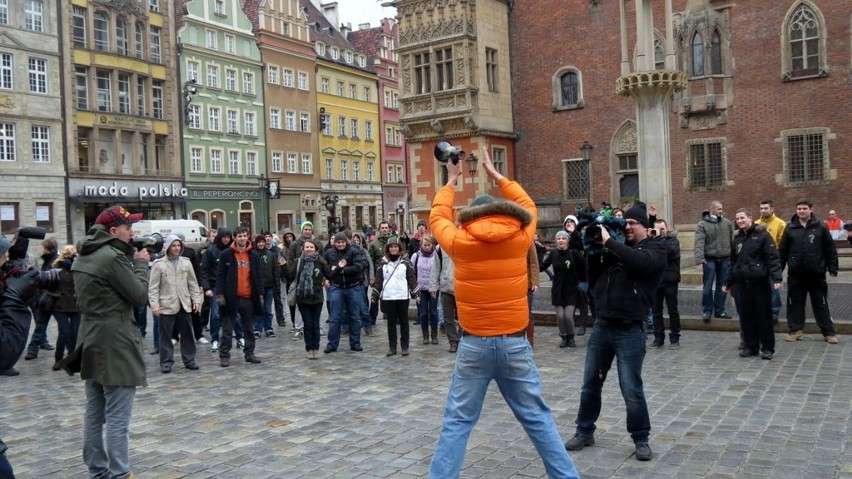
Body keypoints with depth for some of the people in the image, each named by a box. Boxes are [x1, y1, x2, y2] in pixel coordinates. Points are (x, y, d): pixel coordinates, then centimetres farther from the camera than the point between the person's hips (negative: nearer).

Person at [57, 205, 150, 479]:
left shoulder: (83, 257, 11)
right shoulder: (112, 256, -17)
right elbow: (140, 296, -13)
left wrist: (132, 261, 10)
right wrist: (141, 263, -1)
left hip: (91, 342, 10)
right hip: (115, 345, -9)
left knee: (94, 414, 14)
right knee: (117, 419, -4)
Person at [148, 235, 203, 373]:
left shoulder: (186, 262, 6)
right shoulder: (159, 264, -4)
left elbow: (193, 283, 11)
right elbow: (153, 287, -5)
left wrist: (196, 299, 4)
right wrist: (154, 304, -12)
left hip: (184, 304, 3)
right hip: (166, 305, -3)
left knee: (187, 333, 10)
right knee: (166, 335, 4)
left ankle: (189, 360, 20)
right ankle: (166, 362, 13)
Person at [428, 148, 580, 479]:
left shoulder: (460, 242, -5)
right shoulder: (519, 237, -2)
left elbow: (438, 217, 15)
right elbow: (527, 206, 19)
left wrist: (450, 182, 29)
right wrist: (495, 174, 28)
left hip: (474, 344, -1)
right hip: (514, 343, 1)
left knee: (457, 422, 6)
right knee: (537, 418, 12)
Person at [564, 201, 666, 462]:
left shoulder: (655, 249, 0)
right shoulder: (615, 249, 14)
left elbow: (639, 261, -25)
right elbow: (594, 282, 13)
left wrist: (608, 241, -19)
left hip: (629, 331, -5)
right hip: (601, 326, 6)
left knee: (631, 389, -2)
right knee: (590, 383, 12)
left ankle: (641, 439, 17)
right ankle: (585, 432, 27)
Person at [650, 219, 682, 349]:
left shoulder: (673, 240, 1)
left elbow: (671, 250, -21)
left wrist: (659, 238, -18)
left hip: (670, 281, -3)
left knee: (673, 311, 3)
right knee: (656, 311, 7)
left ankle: (674, 338, 12)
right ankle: (659, 338, 15)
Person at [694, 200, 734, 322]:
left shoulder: (727, 223, 7)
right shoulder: (702, 224, -5)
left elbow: (733, 240, 6)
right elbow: (699, 243, -14)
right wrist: (699, 260, -23)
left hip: (725, 260, 4)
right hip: (710, 259, -3)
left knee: (722, 287, 10)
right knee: (708, 287, 1)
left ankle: (719, 310, 21)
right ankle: (707, 311, 12)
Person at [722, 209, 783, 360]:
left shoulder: (762, 235, -6)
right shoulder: (737, 239, 14)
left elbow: (773, 258, -12)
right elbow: (734, 262, 20)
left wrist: (776, 278, -22)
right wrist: (728, 282, 20)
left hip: (761, 282, -6)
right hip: (744, 283, 6)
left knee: (764, 315, 1)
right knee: (747, 316, 8)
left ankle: (767, 348, 10)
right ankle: (750, 346, 18)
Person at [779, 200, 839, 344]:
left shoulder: (820, 227, 0)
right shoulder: (790, 229, 4)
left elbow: (830, 249, 1)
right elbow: (782, 250, 6)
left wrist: (832, 268, -3)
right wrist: (778, 269, 4)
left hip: (816, 274, -1)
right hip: (795, 274, 2)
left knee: (821, 304, 6)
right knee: (795, 303, 7)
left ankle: (829, 332, 13)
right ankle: (795, 330, 17)